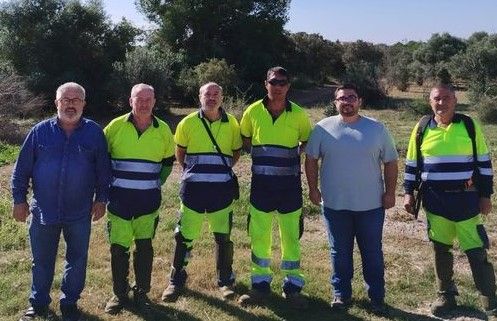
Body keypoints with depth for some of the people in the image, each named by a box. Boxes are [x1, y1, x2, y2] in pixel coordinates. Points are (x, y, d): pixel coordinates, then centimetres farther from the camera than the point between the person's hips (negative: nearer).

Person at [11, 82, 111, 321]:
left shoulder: (94, 132, -3)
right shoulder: (40, 131, -2)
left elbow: (103, 169, 4)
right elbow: (22, 168, 3)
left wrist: (101, 199, 3)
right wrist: (19, 199, 2)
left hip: (80, 213, 0)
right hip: (43, 211, 1)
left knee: (77, 260, 12)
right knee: (42, 261, 14)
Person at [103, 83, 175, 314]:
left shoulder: (163, 130, 2)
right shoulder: (116, 126, -4)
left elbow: (168, 160, 18)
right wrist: (109, 183, 6)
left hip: (148, 200, 1)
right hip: (119, 200, -1)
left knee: (144, 247, 8)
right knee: (118, 248, 3)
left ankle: (141, 293, 23)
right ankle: (119, 294, 20)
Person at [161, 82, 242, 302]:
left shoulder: (231, 123, 3)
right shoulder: (188, 123, 0)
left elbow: (236, 151, 15)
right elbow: (179, 153, 13)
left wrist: (222, 169, 5)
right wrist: (191, 171, 5)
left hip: (222, 190, 1)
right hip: (193, 189, -1)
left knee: (223, 237, 9)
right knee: (184, 236, 4)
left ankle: (225, 281, 25)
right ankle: (176, 281, 21)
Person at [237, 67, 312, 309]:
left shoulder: (298, 115, -5)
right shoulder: (253, 111, -2)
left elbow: (307, 142, 11)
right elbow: (245, 139, 14)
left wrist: (291, 157, 0)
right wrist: (260, 156, 4)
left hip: (290, 185, -1)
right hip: (261, 184, 1)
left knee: (291, 237, 8)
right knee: (258, 236, 8)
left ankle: (293, 286, 21)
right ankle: (260, 285, 23)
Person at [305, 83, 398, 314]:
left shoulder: (377, 129, 1)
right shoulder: (323, 128, 0)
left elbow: (390, 162, 4)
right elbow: (311, 159, 7)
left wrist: (390, 192, -1)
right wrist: (313, 188, 2)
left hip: (371, 205, 0)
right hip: (334, 204, 0)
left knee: (373, 253, 10)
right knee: (340, 253, 12)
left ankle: (377, 297, 23)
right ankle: (341, 294, 26)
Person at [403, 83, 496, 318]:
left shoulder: (470, 126, -2)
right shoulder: (422, 129, 2)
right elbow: (412, 164, 9)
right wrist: (409, 193, 4)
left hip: (466, 198, -2)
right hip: (435, 200, 2)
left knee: (477, 251, 1)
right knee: (440, 249, 11)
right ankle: (446, 296, 28)